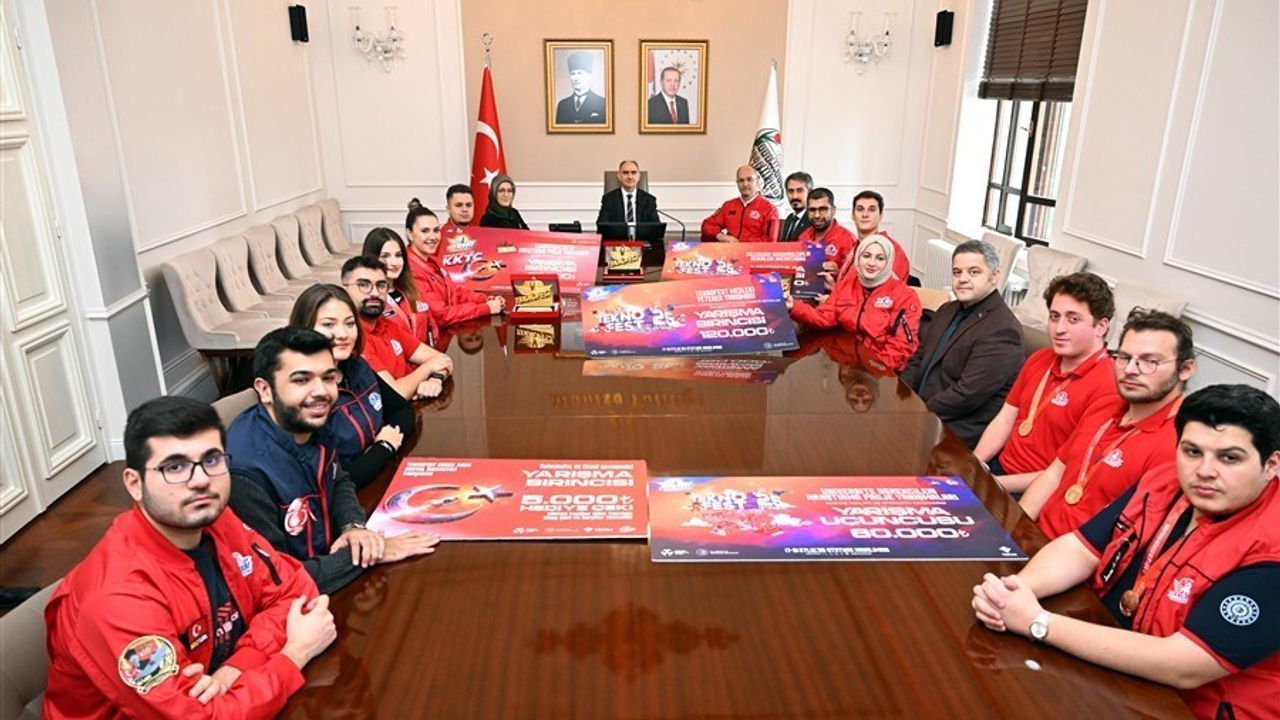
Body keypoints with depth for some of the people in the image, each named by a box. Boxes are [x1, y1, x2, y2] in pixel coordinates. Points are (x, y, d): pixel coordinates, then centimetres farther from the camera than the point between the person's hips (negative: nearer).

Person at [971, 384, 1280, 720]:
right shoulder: (1164, 483, -5)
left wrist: (1038, 623, -31)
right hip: (1109, 670, 6)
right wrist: (1016, 587, -25)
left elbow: (1181, 669, -31)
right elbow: (1081, 548, -4)